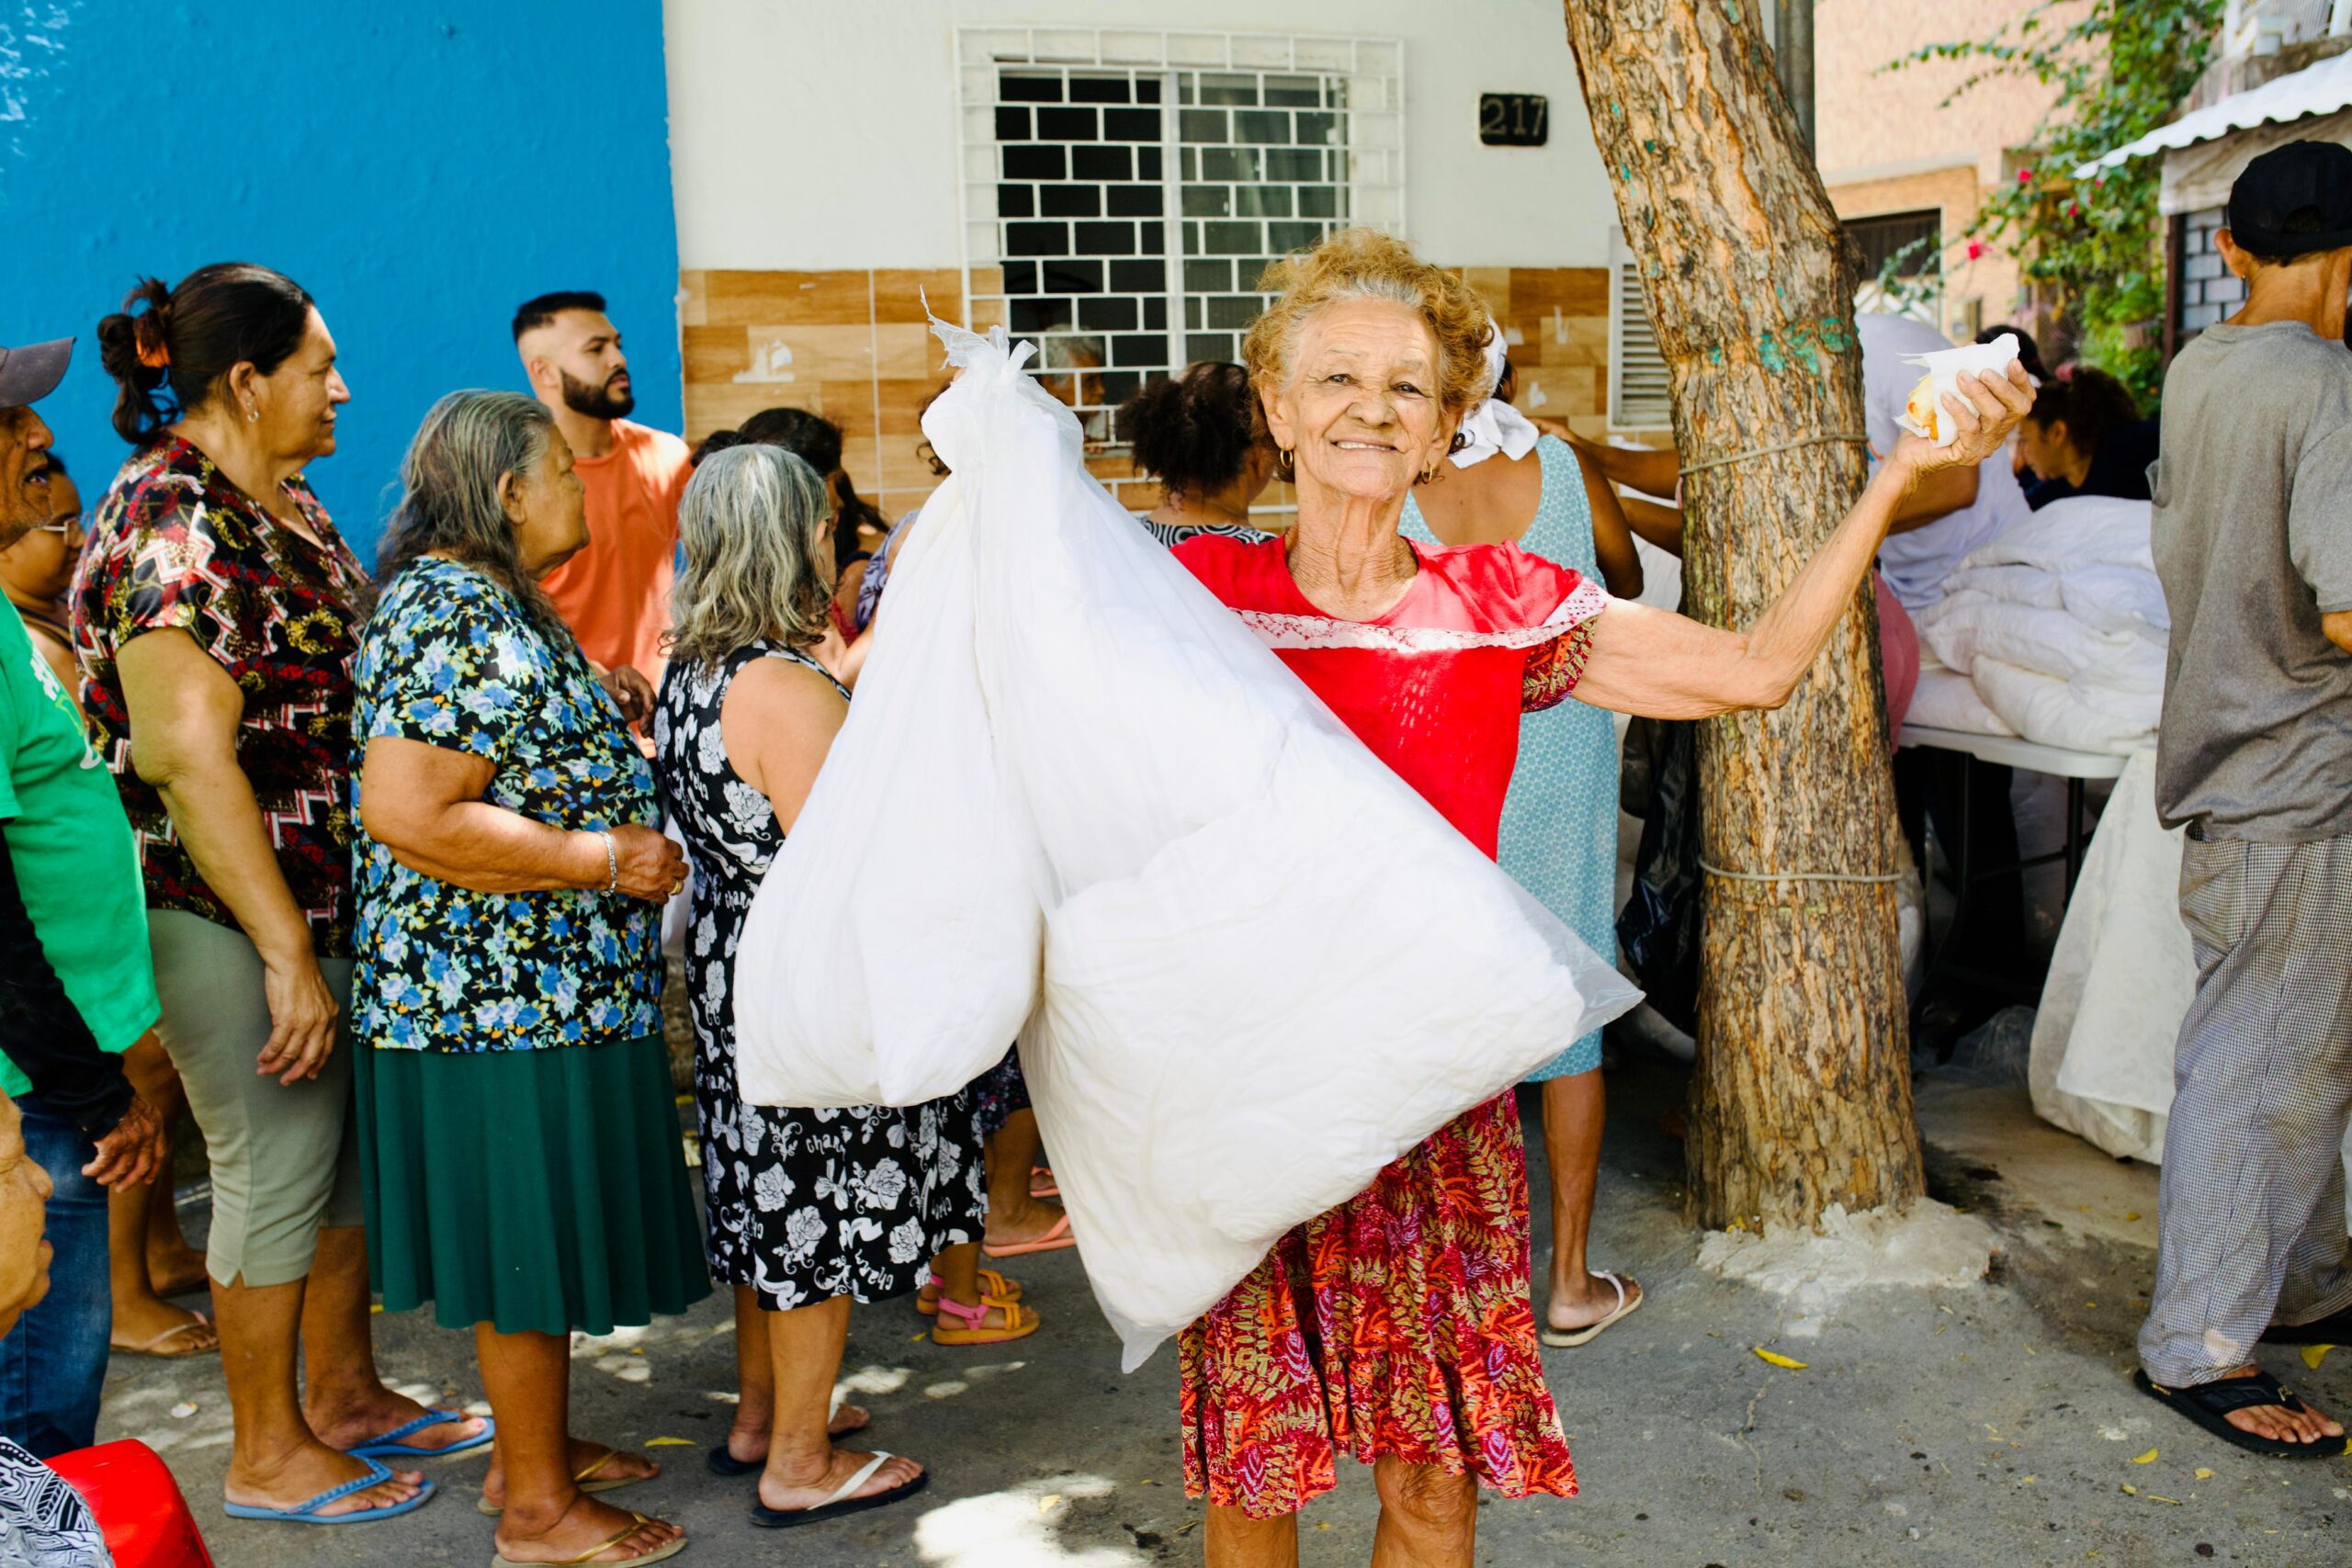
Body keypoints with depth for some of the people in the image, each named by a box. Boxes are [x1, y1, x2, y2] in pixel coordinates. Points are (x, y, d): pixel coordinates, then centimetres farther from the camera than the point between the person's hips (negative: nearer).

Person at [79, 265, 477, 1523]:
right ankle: (267, 1454, 19)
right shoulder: (173, 529, -19)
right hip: (225, 911, -9)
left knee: (349, 1140, 17)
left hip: (330, 890, 9)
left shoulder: (280, 501, 11)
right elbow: (190, 758, -25)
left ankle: (344, 1394, 33)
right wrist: (286, 953, -25)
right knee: (275, 1163, 2)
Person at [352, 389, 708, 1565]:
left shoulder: (491, 602, 14)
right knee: (531, 1242, 1)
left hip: (541, 987, 11)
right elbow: (406, 814, -28)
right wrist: (605, 857, -23)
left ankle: (535, 1446, 35)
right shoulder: (459, 617, -20)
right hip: (504, 1001, -11)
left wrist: (602, 720, 14)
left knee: (538, 1235, 20)